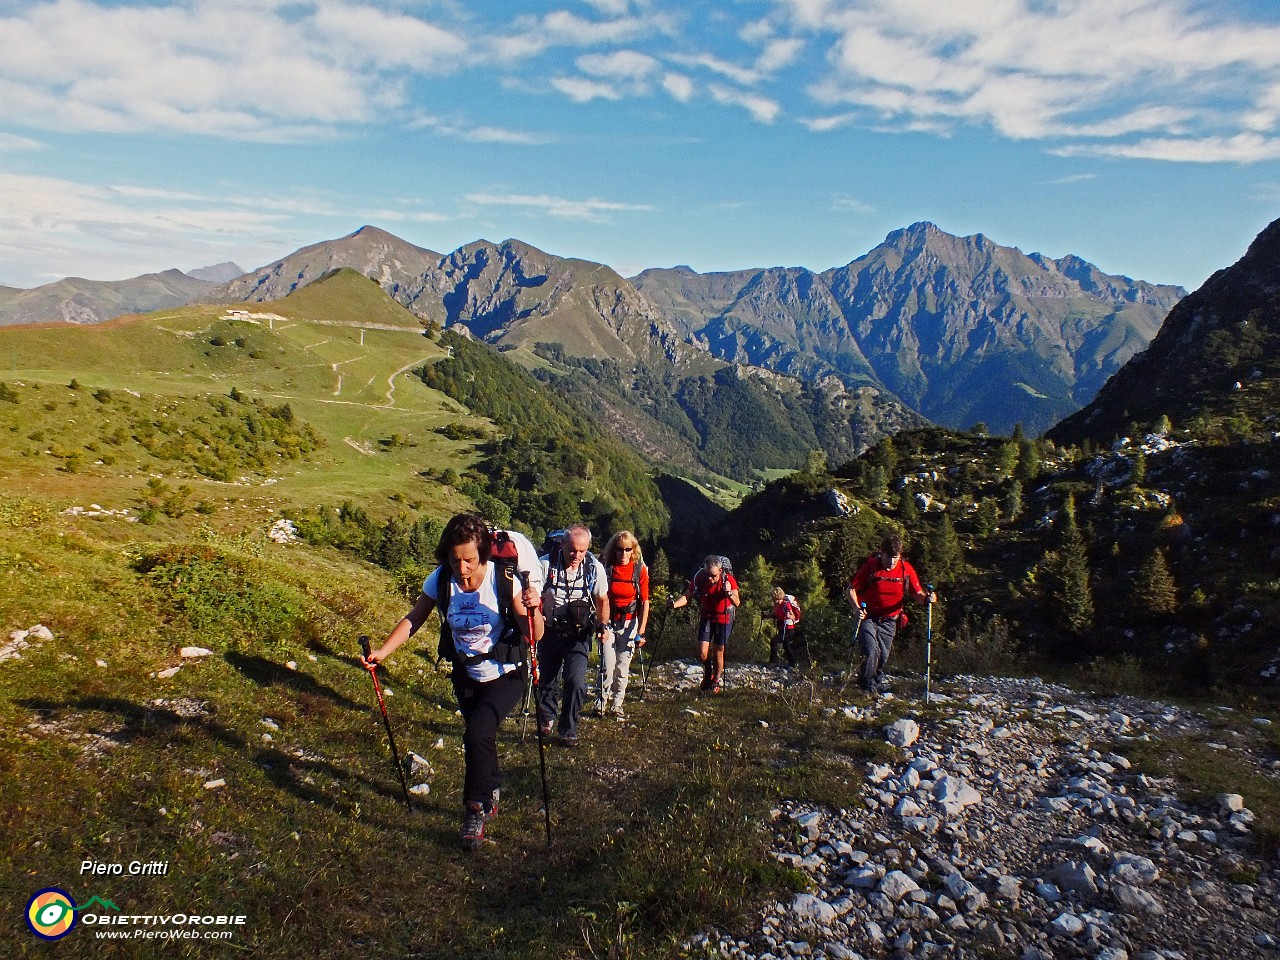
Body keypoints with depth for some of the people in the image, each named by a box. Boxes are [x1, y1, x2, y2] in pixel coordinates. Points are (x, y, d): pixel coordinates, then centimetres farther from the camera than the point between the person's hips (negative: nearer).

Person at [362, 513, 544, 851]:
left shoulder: (505, 580, -27)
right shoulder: (441, 580, -18)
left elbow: (534, 636, -24)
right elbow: (413, 620, -6)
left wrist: (532, 610, -45)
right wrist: (382, 652, -19)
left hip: (505, 675, -4)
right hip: (466, 677, 4)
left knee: (477, 732, -24)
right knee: (479, 739, 19)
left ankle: (476, 810, -3)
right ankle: (491, 797, 47)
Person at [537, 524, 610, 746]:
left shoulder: (595, 568, -12)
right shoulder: (546, 564, -17)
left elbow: (602, 600, 5)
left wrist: (603, 625, -6)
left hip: (579, 636, -1)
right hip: (550, 633, 1)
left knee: (576, 683, -14)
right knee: (546, 680, 16)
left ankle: (568, 730, 8)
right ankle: (547, 719, 44)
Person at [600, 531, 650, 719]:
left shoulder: (640, 569, -5)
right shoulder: (606, 568, -6)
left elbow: (645, 602, -4)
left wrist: (641, 631, -8)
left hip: (629, 623, 1)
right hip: (608, 621, -1)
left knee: (623, 667, 4)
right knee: (608, 666, -7)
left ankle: (617, 704, 18)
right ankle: (603, 702, 12)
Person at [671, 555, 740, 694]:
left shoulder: (728, 579, -23)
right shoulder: (699, 578, -20)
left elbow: (737, 603, -27)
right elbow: (687, 596, -17)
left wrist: (729, 593, -47)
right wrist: (675, 604, -36)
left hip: (724, 618, -1)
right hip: (706, 617, 2)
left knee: (718, 652, 5)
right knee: (702, 653, -5)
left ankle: (716, 680, 33)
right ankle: (708, 673, 28)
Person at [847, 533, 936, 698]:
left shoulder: (906, 569, -8)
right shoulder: (870, 566, -15)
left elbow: (917, 594, -2)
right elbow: (851, 588, -8)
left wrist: (926, 598, -25)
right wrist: (856, 608, -23)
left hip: (889, 621, 3)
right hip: (868, 618, -3)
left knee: (883, 657, 7)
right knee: (871, 652, -16)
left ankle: (877, 684, 36)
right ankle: (868, 687, 7)